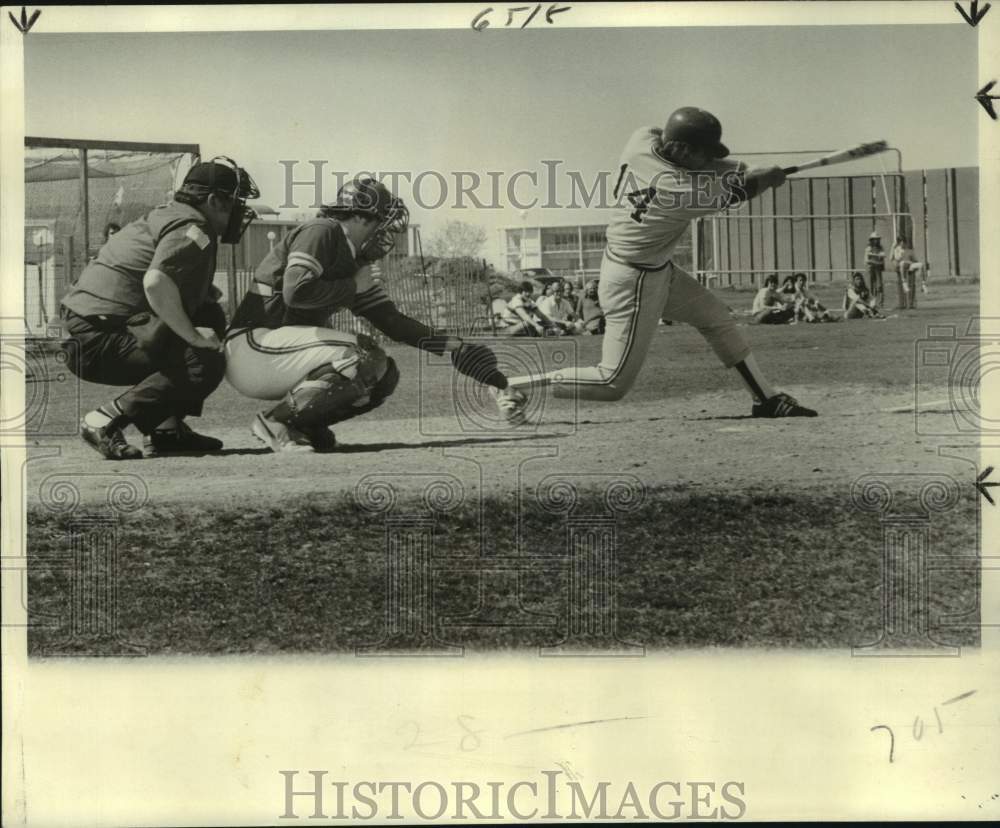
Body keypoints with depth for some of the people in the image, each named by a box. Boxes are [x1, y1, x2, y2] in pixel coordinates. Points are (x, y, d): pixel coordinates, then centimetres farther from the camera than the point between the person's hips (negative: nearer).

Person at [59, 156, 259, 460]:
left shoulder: (167, 216, 21)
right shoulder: (190, 229, -11)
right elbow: (155, 282, -29)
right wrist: (194, 336, -20)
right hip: (100, 341, -10)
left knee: (210, 317, 17)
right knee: (206, 363, -20)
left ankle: (167, 429, 10)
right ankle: (105, 421, -16)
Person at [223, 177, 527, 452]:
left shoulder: (355, 265, 16)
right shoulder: (322, 231, -10)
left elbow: (393, 322, 16)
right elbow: (296, 291, -25)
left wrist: (458, 349, 10)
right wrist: (353, 286, -10)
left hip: (286, 348, 9)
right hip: (252, 345, -9)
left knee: (384, 373, 5)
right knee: (363, 357, -23)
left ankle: (303, 426, 2)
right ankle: (276, 421, -14)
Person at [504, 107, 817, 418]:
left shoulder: (642, 138, -11)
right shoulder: (681, 188, -28)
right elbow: (740, 191, -12)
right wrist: (770, 177, 10)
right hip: (632, 281, -10)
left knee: (718, 319, 15)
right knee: (614, 383, -5)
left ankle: (767, 399, 24)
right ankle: (507, 386, -2)